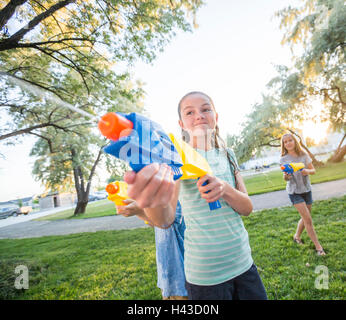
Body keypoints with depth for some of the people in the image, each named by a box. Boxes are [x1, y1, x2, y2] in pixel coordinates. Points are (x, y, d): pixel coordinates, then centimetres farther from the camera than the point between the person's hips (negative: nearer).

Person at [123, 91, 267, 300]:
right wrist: (157, 204, -50)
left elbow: (247, 208, 0)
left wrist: (225, 189, -22)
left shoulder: (227, 155, 4)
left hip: (243, 262, 5)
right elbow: (166, 219, -26)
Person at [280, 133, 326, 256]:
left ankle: (297, 236, 37)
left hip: (307, 189, 4)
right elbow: (286, 178, -8)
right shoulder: (283, 159, -8)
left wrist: (307, 171, -20)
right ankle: (318, 247, 4)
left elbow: (313, 170, 3)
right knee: (308, 219, -8)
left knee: (305, 218, 14)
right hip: (294, 192, -4)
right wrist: (286, 176, -32)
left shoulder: (304, 155, -2)